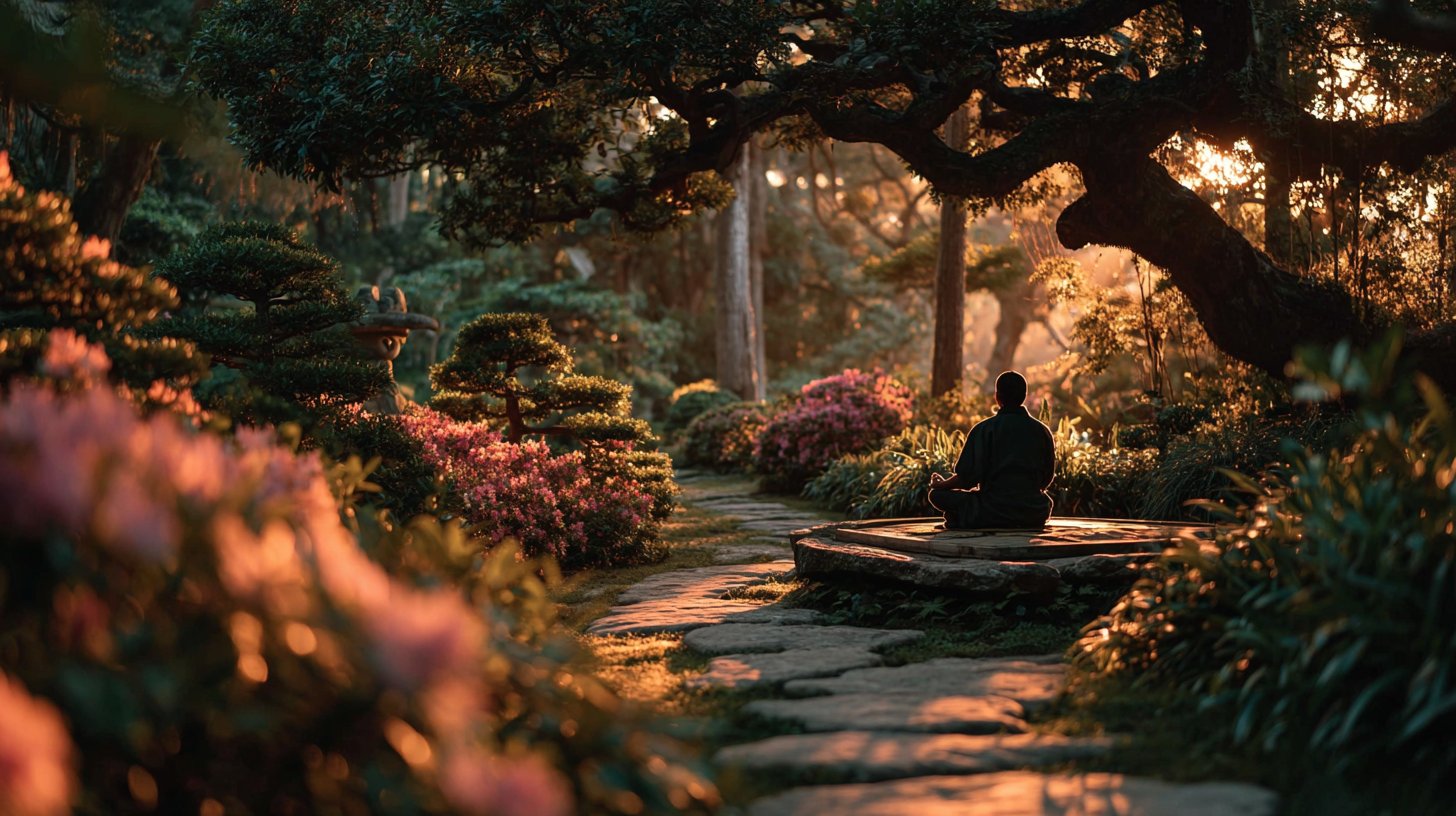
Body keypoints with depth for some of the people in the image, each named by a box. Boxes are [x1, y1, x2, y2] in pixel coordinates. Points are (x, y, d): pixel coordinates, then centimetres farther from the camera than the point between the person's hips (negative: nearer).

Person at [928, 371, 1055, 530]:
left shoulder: (984, 429, -5)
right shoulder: (1042, 430, 6)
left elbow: (967, 478, -7)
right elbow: (1046, 481, 14)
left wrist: (940, 485, 13)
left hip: (993, 514, -3)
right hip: (1035, 515, 3)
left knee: (937, 494, 13)